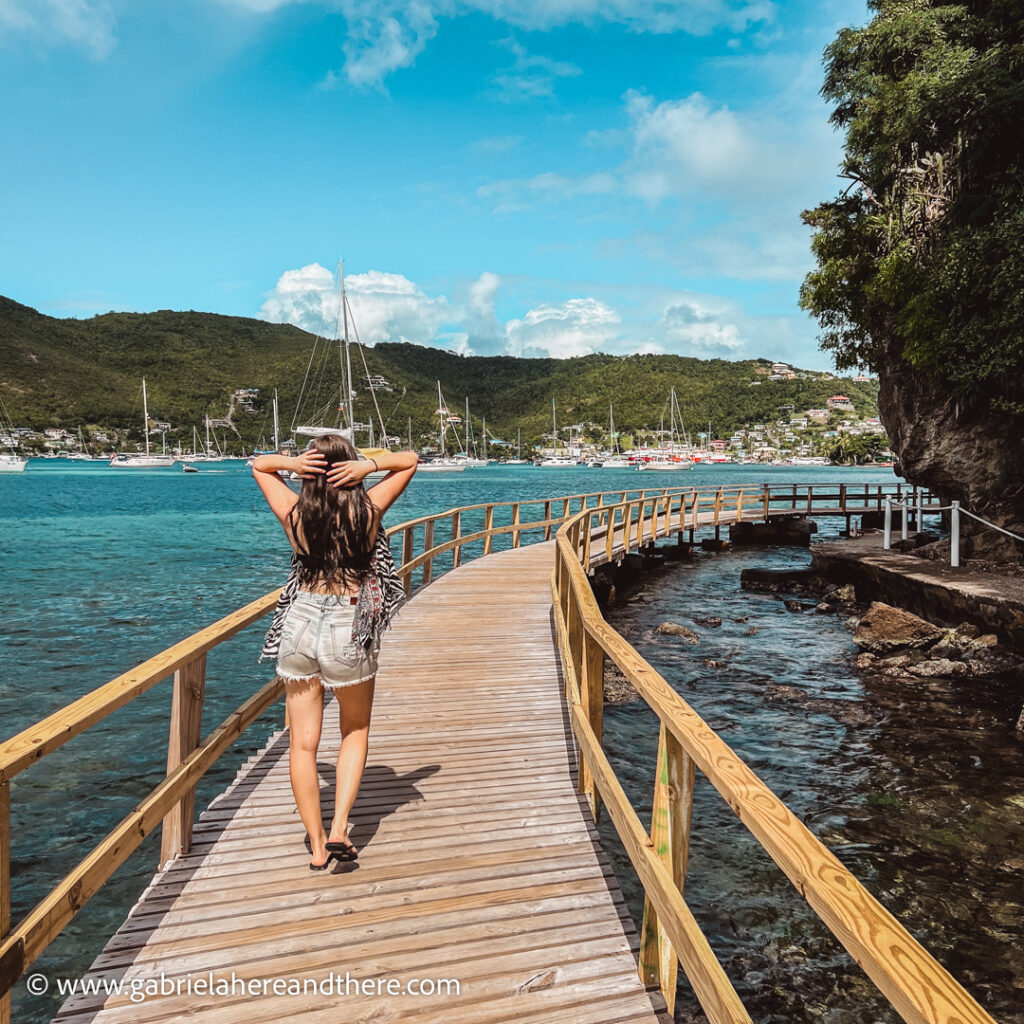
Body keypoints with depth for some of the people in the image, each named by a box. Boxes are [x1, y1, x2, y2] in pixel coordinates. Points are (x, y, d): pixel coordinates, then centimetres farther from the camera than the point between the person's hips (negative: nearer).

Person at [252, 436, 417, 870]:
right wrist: (370, 464, -11)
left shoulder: (294, 513, -4)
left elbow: (258, 464, 13)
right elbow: (410, 459, 4)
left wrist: (290, 462, -7)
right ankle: (340, 830, 10)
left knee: (302, 742, 12)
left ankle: (317, 844, 22)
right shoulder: (368, 509, -8)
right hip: (349, 630, -1)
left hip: (300, 623, 1)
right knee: (355, 732, 21)